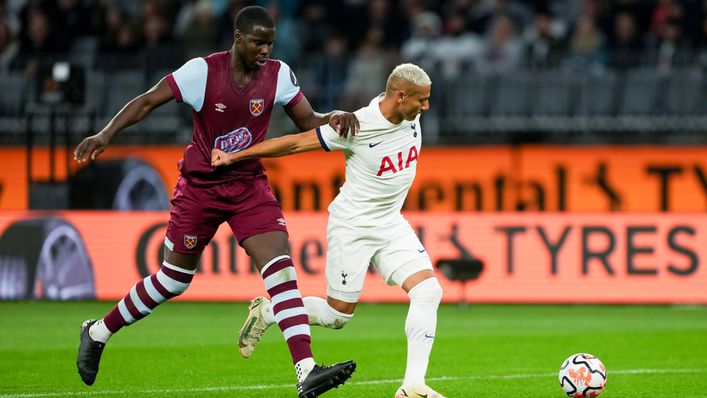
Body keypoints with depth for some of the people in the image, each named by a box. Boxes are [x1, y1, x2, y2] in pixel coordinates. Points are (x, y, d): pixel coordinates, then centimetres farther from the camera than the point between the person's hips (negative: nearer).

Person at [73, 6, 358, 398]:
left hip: (249, 186, 3)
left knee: (281, 268, -16)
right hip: (199, 186, -3)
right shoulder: (202, 71, -16)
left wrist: (333, 118, -21)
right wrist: (105, 135, -21)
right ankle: (98, 333, 32)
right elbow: (147, 101, -11)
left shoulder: (278, 74, -5)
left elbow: (307, 121, 1)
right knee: (173, 279, 8)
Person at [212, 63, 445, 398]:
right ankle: (266, 312, 26)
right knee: (338, 315, 1)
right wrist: (233, 157, -12)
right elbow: (296, 143, -15)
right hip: (351, 226, -6)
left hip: (391, 224, 6)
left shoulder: (410, 115, -5)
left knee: (428, 291, -13)